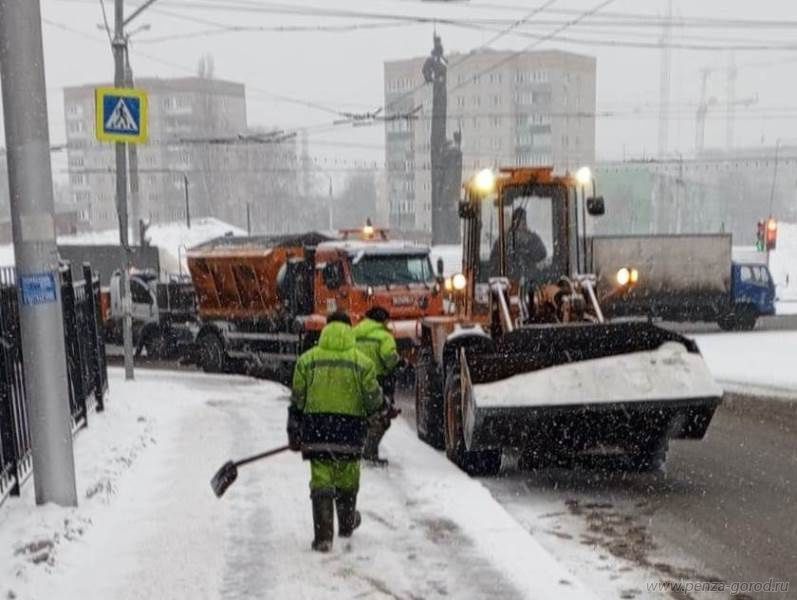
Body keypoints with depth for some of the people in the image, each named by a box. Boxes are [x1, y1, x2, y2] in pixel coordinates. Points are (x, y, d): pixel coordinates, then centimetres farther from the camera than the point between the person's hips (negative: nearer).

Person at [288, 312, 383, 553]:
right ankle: (347, 524, 37)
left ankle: (323, 537, -2)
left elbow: (297, 400, 3)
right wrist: (380, 410, 23)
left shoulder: (307, 360, 1)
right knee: (347, 480, 18)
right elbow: (373, 400, -1)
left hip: (316, 428, 0)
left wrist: (294, 433, 11)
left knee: (321, 481, 3)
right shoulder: (362, 362, -3)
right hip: (349, 430, 0)